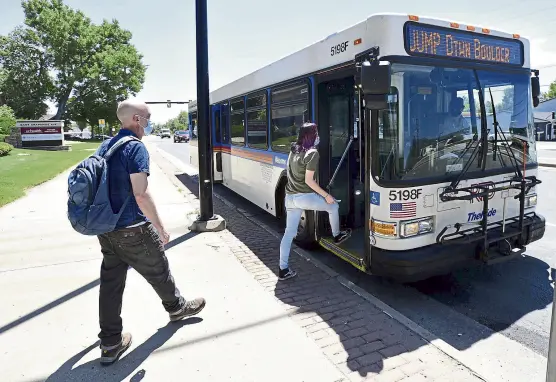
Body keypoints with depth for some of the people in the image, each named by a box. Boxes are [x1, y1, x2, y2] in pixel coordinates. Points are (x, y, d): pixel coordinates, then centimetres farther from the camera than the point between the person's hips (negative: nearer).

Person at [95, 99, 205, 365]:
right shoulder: (135, 147, -17)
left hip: (106, 229, 8)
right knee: (158, 271, 14)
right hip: (132, 229, -8)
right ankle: (177, 307, 38)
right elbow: (141, 195, -23)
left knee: (111, 283, 11)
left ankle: (110, 343, 19)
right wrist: (161, 228, -15)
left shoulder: (104, 147, 11)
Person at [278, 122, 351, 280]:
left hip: (290, 197, 7)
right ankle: (337, 236, 38)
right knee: (333, 206, 18)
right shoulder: (312, 153, -13)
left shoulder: (294, 150, 9)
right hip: (304, 197, -7)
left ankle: (283, 269, 11)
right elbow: (308, 180, -16)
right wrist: (326, 195, -9)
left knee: (289, 232, 9)